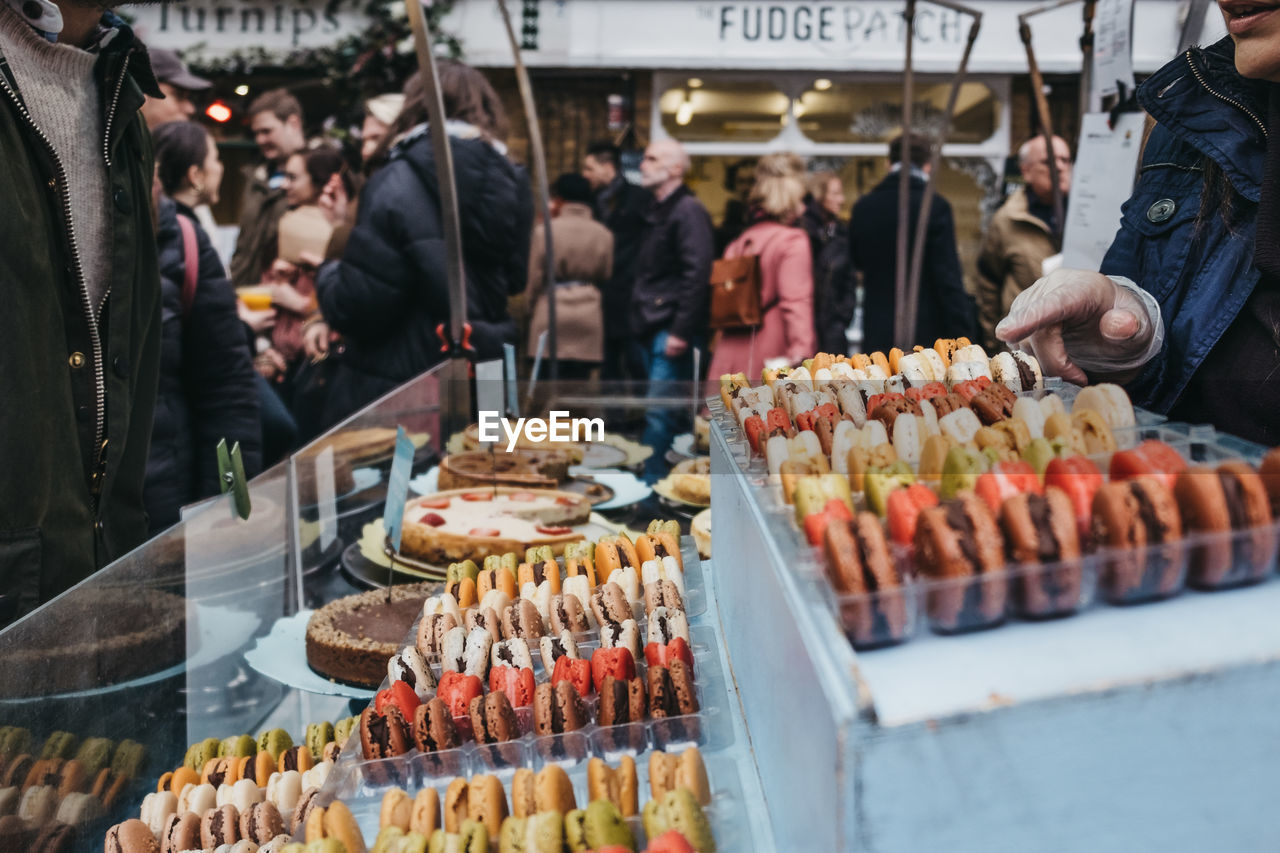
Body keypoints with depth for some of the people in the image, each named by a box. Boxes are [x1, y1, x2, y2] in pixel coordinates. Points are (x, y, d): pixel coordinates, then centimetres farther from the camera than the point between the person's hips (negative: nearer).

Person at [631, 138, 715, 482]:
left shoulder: (688, 211, -11)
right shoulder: (658, 211, 20)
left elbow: (697, 275, -19)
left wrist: (681, 330, -22)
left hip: (672, 330, -9)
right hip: (652, 327, 9)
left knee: (660, 414, -9)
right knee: (663, 412, 13)